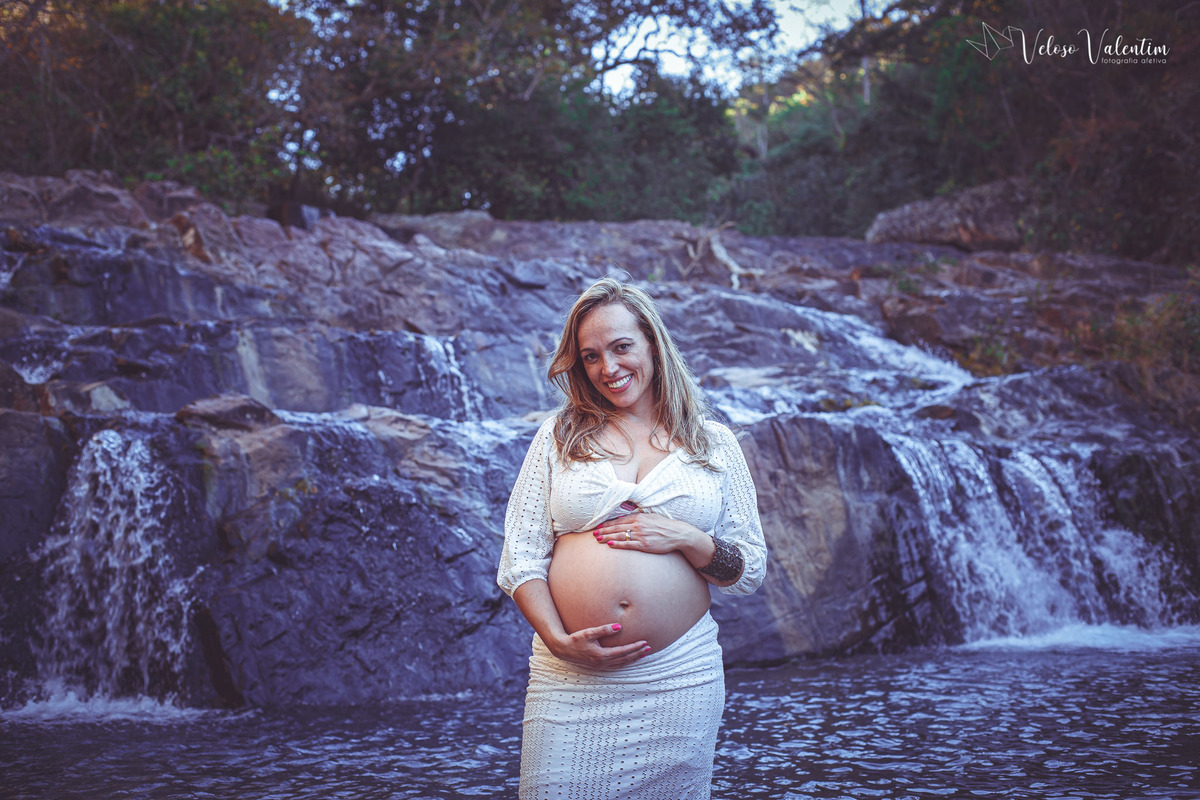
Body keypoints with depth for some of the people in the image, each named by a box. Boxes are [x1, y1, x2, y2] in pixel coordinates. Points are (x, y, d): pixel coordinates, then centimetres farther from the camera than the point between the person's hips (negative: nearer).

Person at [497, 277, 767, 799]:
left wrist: (686, 538, -10)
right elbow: (519, 560, 5)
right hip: (571, 682, 0)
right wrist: (558, 639, -11)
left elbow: (751, 572, 8)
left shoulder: (713, 445, 9)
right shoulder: (559, 437, 8)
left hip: (680, 678, 0)